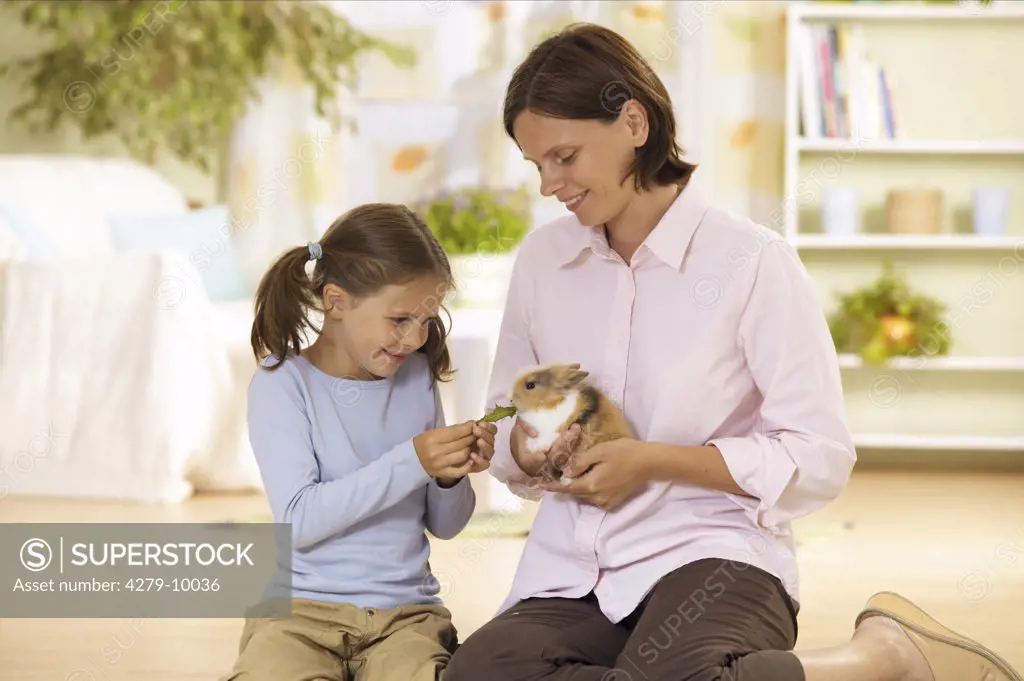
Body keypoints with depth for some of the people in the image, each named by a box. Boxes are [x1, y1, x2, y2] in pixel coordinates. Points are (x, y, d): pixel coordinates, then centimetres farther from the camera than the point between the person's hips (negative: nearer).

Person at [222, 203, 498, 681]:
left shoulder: (417, 377, 8)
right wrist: (411, 462, -21)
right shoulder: (282, 383, -5)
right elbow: (298, 520, -16)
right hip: (302, 605, -2)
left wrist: (454, 476, -8)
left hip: (405, 610, 2)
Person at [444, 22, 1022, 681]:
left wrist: (651, 461, -12)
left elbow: (820, 458, -6)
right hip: (570, 575, 5)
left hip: (709, 554, -4)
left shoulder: (751, 261, -5)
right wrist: (526, 448, -4)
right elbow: (505, 431, 20)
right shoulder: (541, 259, 11)